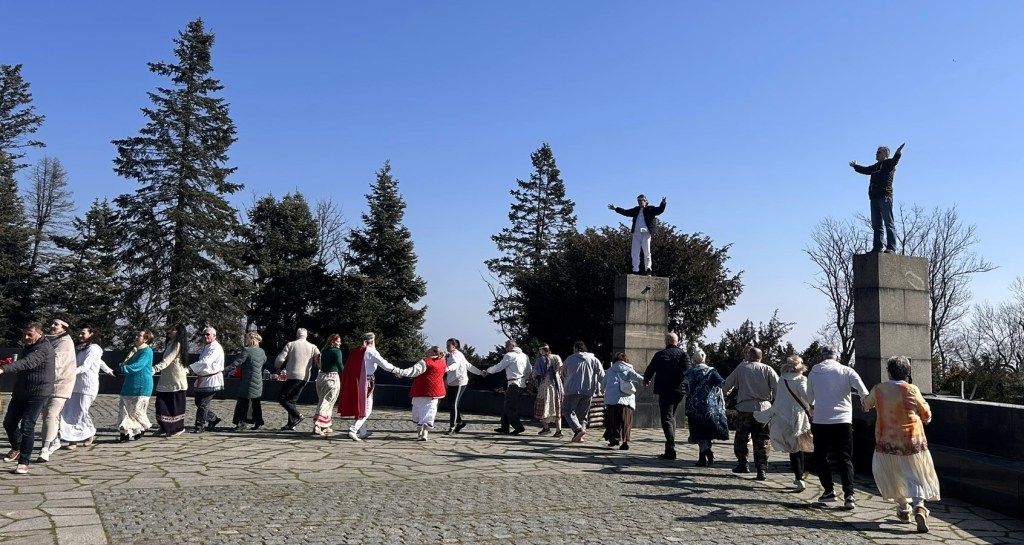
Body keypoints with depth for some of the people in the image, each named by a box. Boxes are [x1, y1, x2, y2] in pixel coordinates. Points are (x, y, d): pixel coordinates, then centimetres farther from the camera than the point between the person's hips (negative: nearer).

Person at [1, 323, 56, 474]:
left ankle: (24, 462, -2)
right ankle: (16, 449, 36)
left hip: (38, 394, -9)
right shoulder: (28, 347, 13)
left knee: (27, 427, -11)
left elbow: (27, 363, -35)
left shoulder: (44, 348, -17)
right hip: (20, 392, 9)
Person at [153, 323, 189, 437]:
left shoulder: (177, 344, -12)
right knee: (161, 404, 5)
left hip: (176, 380, -8)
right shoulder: (169, 343, 14)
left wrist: (154, 369, -33)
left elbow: (167, 360, -23)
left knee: (175, 405, 0)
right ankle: (165, 427, 14)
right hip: (166, 380, 8)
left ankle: (179, 428, 12)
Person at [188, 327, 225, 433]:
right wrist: (198, 374, 13)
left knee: (203, 403, -6)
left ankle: (200, 426, 3)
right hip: (202, 380, 9)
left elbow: (205, 362, -28)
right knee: (198, 402, 12)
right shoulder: (204, 347, 15)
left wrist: (190, 368, -31)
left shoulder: (216, 348, -15)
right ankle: (213, 418, 28)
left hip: (211, 380, -9)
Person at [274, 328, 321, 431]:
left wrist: (276, 367, 18)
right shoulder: (312, 347, 7)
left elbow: (280, 359, -2)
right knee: (292, 400, 16)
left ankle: (297, 416, -12)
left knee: (281, 398, 3)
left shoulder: (290, 345, 0)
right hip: (305, 378, 5)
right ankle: (291, 424, 11)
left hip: (294, 376, -5)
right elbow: (320, 359, -1)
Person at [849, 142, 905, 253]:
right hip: (874, 197, 8)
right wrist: (855, 166, 47)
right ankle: (877, 247, 9)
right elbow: (865, 170, 39)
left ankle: (891, 247, -13)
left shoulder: (888, 163, 1)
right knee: (876, 224, 7)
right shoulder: (876, 166, 23)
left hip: (885, 197, -8)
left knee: (888, 223, -10)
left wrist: (898, 154, -39)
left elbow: (894, 161, -21)